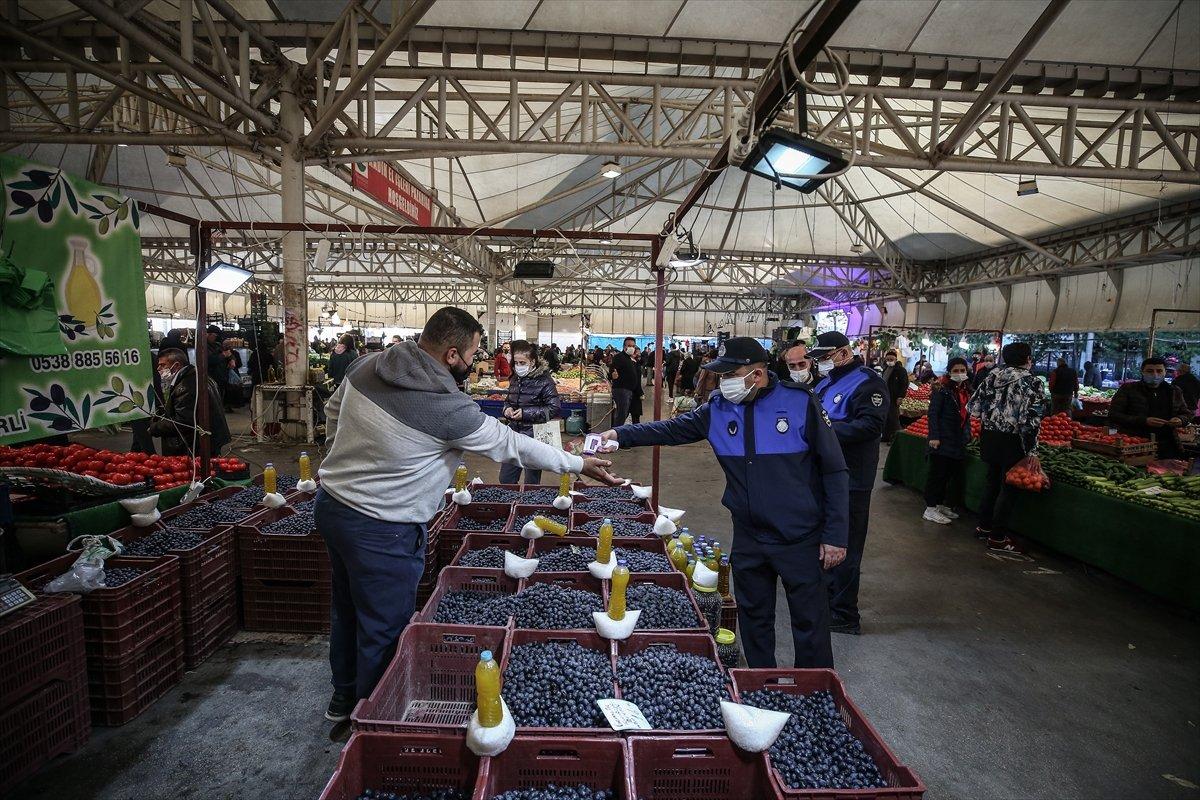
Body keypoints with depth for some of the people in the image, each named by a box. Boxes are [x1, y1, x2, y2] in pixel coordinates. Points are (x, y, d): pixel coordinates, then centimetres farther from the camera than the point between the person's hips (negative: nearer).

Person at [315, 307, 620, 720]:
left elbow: (334, 409, 13)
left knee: (346, 609, 26)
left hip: (331, 501, 9)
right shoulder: (448, 407, -25)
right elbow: (512, 445, -16)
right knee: (384, 631, 11)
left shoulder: (368, 365, -4)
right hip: (380, 529, -9)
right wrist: (580, 464, -4)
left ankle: (343, 697, 48)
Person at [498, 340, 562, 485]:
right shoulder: (515, 379, 9)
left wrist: (526, 413, -19)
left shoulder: (544, 381, -11)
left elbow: (554, 408, -16)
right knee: (505, 479, 10)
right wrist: (507, 408, -1)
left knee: (531, 483, 5)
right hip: (514, 434, 6)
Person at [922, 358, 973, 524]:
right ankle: (930, 509, 2)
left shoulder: (967, 392, 14)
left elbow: (966, 416, 21)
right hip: (942, 440, -7)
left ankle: (940, 505, 23)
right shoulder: (942, 390, -8)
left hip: (959, 442, 7)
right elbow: (933, 413, -12)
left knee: (955, 474, 10)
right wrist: (934, 436, -19)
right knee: (938, 474, -4)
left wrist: (967, 436, 13)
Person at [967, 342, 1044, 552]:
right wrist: (1032, 450, -11)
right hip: (1012, 440, -5)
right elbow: (1031, 420, -17)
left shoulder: (993, 375, 3)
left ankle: (984, 527, 30)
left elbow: (973, 407, 2)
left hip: (989, 435, 6)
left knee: (992, 480, 20)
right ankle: (997, 537, 12)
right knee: (1007, 487, 5)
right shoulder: (1031, 382, -12)